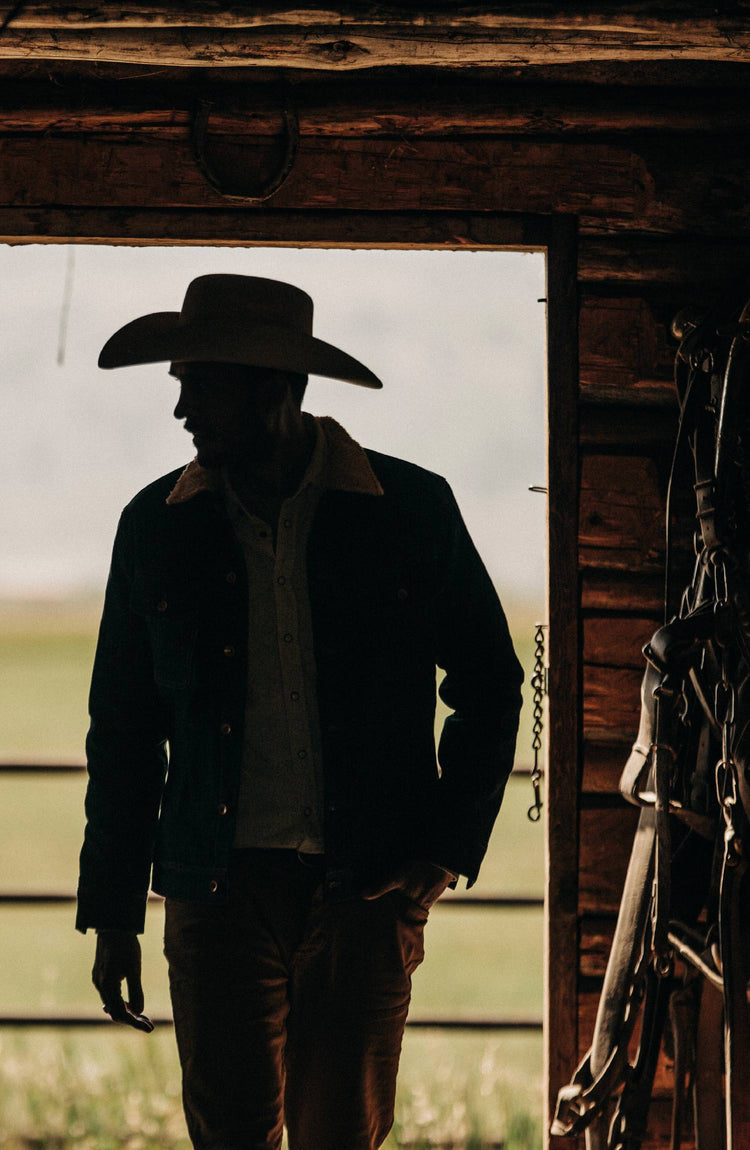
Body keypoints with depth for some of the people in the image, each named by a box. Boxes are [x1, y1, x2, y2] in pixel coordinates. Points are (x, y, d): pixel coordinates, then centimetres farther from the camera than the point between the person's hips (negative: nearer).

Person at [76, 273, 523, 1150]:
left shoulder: (411, 512, 1)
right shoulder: (158, 527, 4)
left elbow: (489, 685, 10)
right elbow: (123, 730, 11)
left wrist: (448, 853, 0)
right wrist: (113, 914, 8)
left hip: (367, 891, -1)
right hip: (217, 892, 1)